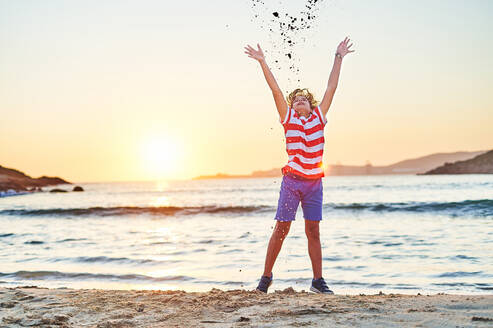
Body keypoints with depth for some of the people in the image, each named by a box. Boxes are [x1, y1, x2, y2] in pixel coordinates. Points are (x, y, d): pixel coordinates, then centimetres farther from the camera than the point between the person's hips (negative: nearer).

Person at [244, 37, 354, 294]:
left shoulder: (319, 117, 11)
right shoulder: (287, 117, 6)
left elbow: (331, 87, 13)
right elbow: (275, 89, 1)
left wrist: (339, 57, 14)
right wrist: (262, 62, -4)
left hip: (314, 182, 2)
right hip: (292, 180, -2)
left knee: (313, 230, 6)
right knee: (281, 228, -1)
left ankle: (318, 280, 12)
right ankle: (266, 276, 11)